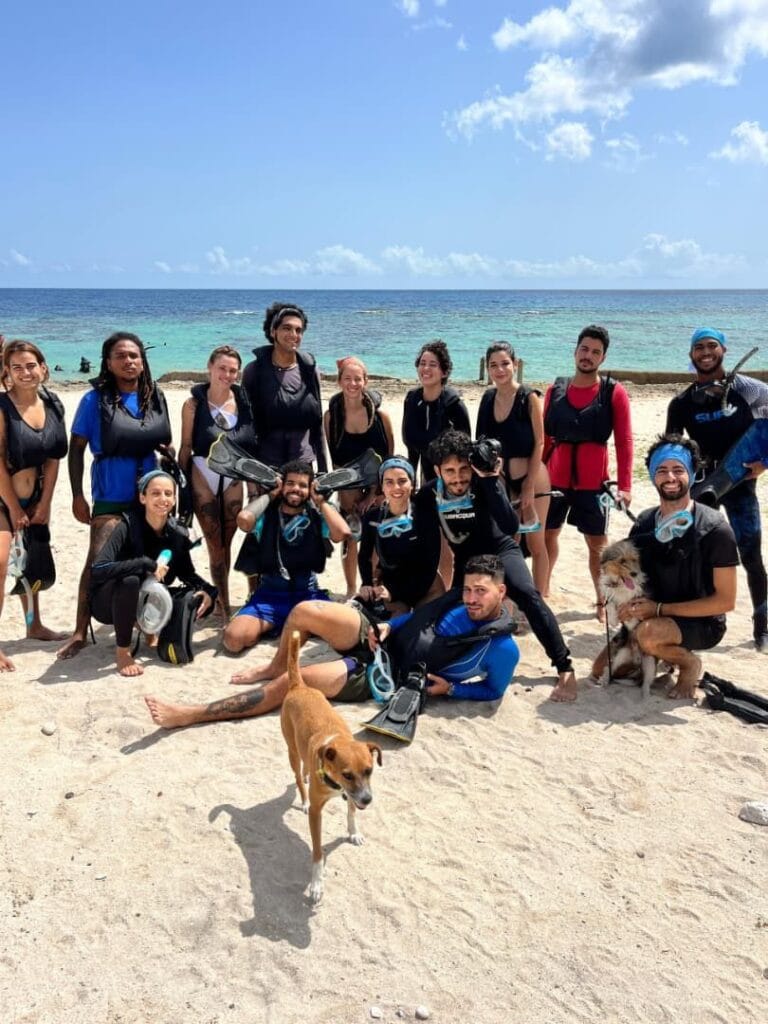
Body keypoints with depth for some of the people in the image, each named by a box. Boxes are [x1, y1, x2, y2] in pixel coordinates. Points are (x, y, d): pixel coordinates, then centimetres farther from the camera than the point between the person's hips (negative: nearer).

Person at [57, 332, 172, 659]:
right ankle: (80, 632, 0)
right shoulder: (95, 399, -6)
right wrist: (77, 496, -7)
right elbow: (76, 449, -3)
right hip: (110, 497, -4)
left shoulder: (155, 397, 5)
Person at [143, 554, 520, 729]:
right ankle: (275, 667, 16)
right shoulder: (461, 599, 5)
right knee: (304, 611, -15)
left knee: (291, 683, -19)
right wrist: (387, 626, 2)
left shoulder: (502, 649, -13)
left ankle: (191, 715, -14)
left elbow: (494, 691, -4)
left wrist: (449, 689, -16)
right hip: (378, 640, 6)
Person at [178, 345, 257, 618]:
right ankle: (224, 605, 12)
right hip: (203, 478, -2)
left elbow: (253, 443, 4)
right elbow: (186, 446, -2)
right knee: (215, 545, 2)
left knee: (226, 542, 9)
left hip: (233, 480, 2)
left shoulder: (244, 401, 0)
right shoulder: (194, 403, -5)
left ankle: (220, 601, 23)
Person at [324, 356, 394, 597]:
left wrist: (374, 494, -8)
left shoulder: (380, 415, -8)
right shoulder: (331, 416, -6)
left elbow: (390, 459, -3)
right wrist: (340, 491, -6)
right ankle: (351, 591, 16)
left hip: (376, 488, 0)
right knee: (349, 536, 3)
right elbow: (329, 458, -1)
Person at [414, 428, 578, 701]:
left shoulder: (484, 483, -27)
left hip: (500, 550, -4)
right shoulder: (428, 496, -19)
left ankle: (565, 668, -24)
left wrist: (491, 481, -45)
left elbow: (511, 528, -41)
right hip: (467, 559, 4)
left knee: (527, 594, -27)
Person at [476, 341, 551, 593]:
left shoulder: (529, 397, -11)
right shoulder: (488, 398, 3)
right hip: (502, 481, 5)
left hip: (532, 479, -5)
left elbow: (539, 443, -12)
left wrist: (530, 486, -14)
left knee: (535, 544, 4)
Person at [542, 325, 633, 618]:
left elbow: (624, 442, -7)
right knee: (546, 534, 15)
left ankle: (602, 600, 21)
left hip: (593, 482, -3)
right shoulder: (555, 390, 4)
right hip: (554, 479, 3)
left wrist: (625, 486, -13)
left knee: (597, 543, 6)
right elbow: (545, 437, 7)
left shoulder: (614, 392, -4)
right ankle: (542, 587, 35)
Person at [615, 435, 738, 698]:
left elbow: (725, 601, -17)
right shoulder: (644, 524, -3)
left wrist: (660, 609, -20)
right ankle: (665, 659, 21)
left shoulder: (715, 530, -18)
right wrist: (627, 604, -16)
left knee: (648, 634, -34)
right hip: (654, 615, 5)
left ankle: (689, 663, -3)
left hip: (702, 624, -5)